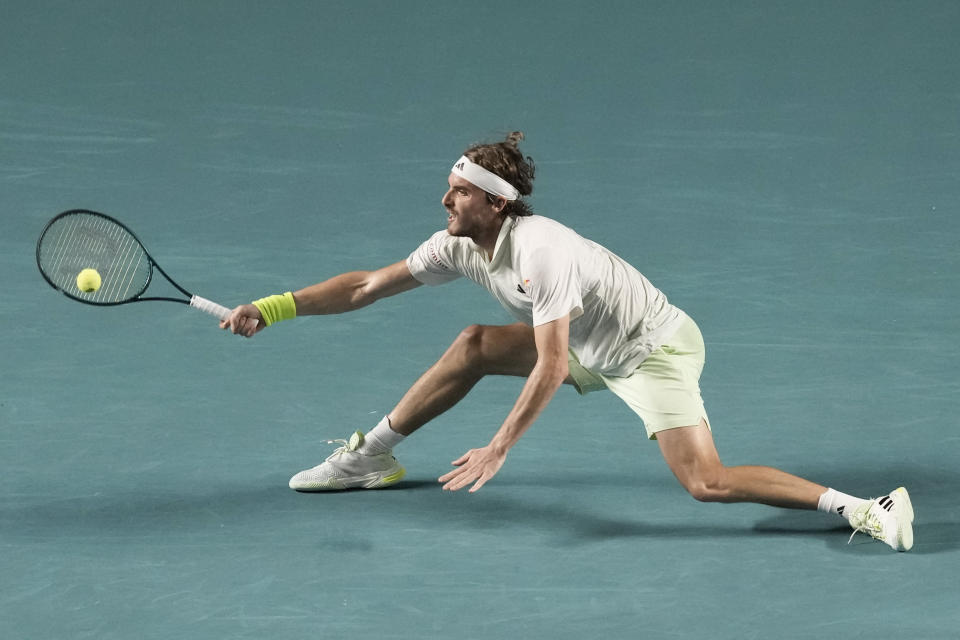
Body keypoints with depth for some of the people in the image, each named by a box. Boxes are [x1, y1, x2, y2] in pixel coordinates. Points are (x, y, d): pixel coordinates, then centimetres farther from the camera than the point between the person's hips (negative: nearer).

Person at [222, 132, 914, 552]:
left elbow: (551, 367, -34)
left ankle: (861, 507, -22)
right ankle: (371, 456, 17)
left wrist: (498, 448, -36)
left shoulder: (542, 252, -32)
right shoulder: (461, 245, -7)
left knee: (706, 483, -22)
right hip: (593, 349, 8)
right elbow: (368, 285, 0)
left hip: (657, 350, -8)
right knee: (475, 345, 4)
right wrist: (273, 308, -4)